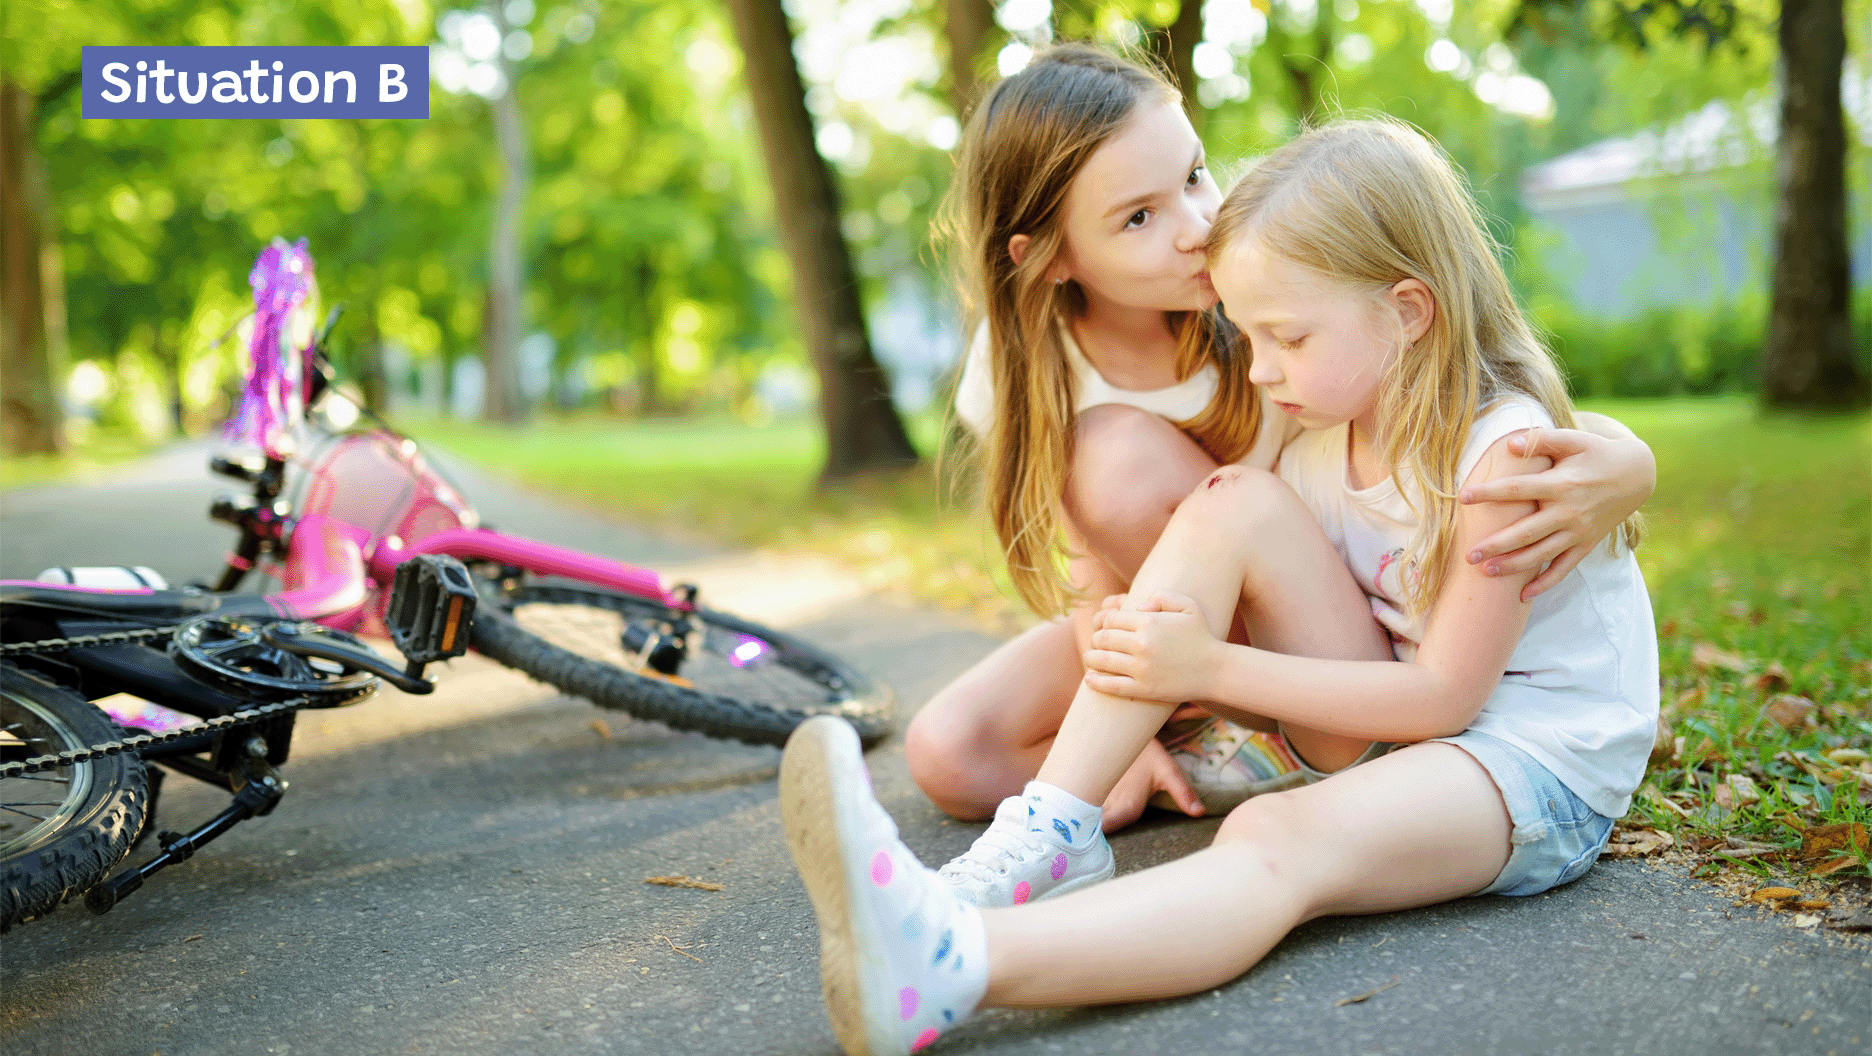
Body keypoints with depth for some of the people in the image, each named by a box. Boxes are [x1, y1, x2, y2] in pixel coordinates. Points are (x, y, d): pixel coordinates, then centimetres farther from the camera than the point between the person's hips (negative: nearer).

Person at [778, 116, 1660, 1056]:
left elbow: (1445, 694, -20)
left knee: (1279, 838, -39)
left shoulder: (1503, 450, -19)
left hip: (1537, 764, -7)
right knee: (1233, 504, -15)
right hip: (1391, 725, 7)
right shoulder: (1324, 434, 4)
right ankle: (1050, 830, -26)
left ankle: (941, 970, -62)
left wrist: (1215, 669, -22)